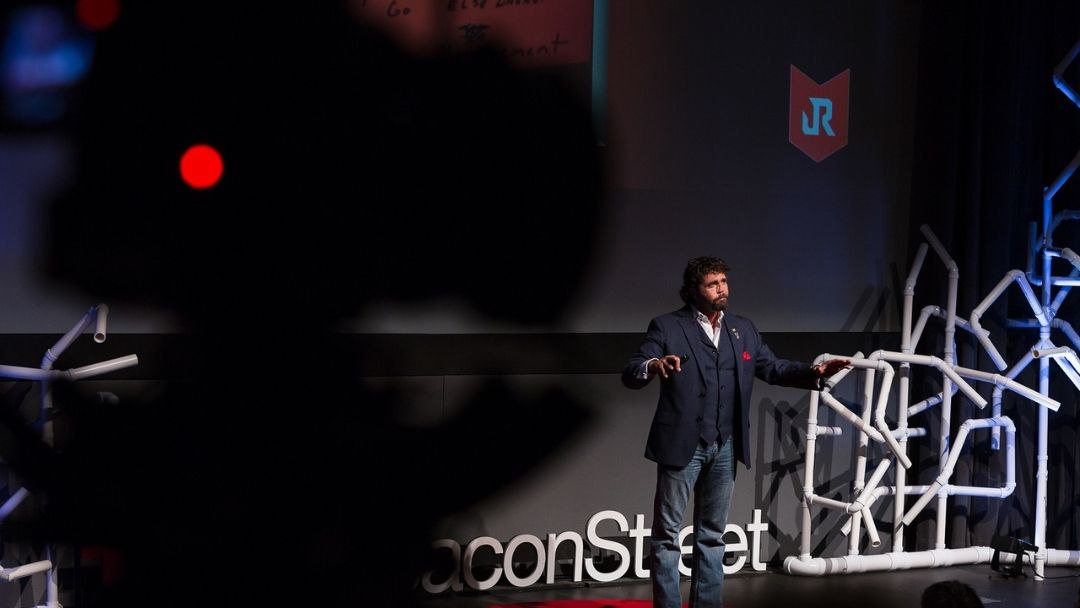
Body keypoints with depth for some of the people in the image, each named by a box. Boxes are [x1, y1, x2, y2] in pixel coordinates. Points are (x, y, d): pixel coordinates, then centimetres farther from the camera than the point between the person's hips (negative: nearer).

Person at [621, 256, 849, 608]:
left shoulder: (743, 330, 12)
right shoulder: (667, 327, -4)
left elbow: (773, 368, 11)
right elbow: (630, 375, -11)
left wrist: (814, 372, -6)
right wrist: (654, 366, -34)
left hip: (724, 447, 5)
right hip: (681, 444, -5)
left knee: (712, 533, 13)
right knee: (668, 532, 1)